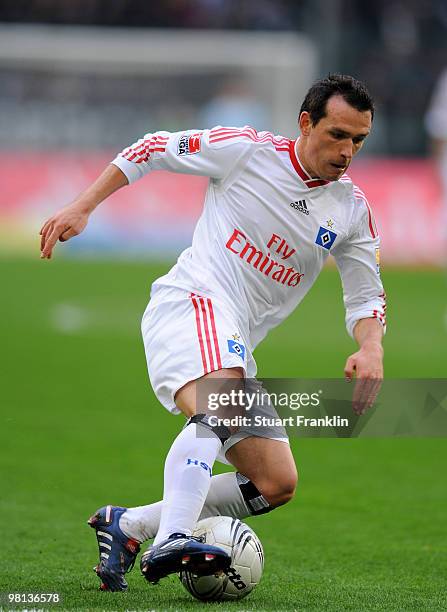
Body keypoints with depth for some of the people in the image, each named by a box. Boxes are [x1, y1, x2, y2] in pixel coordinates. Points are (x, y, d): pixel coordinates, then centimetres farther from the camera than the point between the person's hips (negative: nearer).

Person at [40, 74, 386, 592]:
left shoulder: (353, 210, 7)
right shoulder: (249, 151, -6)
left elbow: (366, 296, 13)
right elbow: (155, 149, 4)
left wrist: (371, 347, -9)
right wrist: (81, 208, -1)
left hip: (234, 347, 7)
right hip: (192, 301, -7)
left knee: (276, 486, 1)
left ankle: (127, 526, 7)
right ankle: (170, 543, -51)